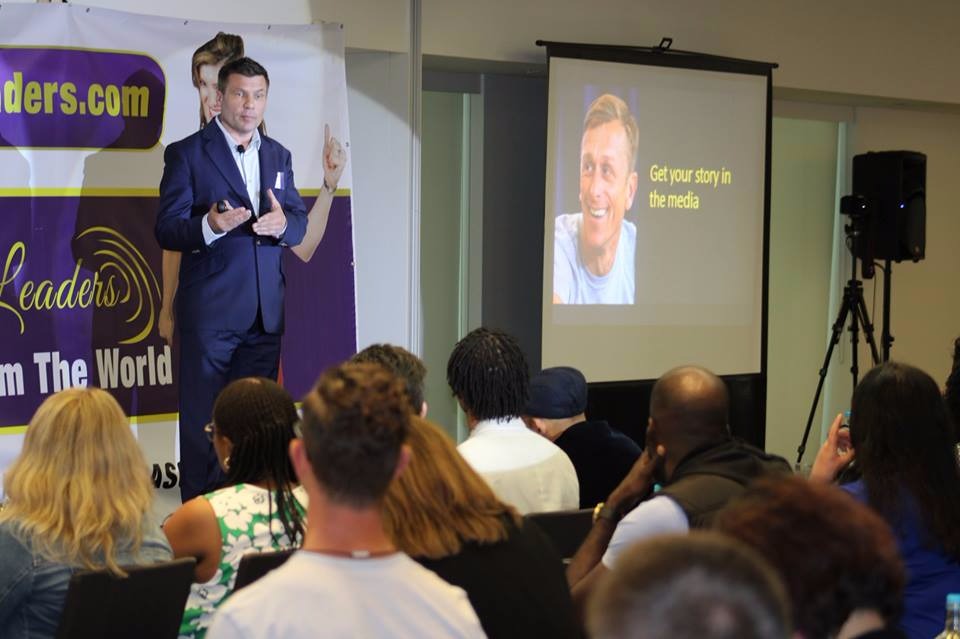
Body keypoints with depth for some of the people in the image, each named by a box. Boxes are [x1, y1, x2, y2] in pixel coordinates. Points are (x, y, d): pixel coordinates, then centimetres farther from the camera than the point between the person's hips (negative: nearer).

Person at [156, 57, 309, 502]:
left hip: (266, 311, 5)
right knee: (203, 418, -2)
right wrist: (209, 226, -27)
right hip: (209, 310, -5)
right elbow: (166, 230, -7)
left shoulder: (278, 155, 15)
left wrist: (283, 223, -11)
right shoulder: (186, 153, -2)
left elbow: (299, 223, 14)